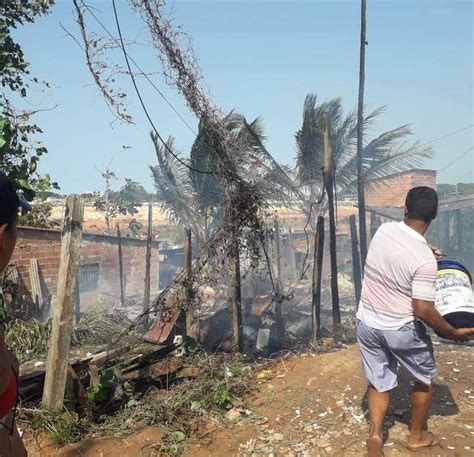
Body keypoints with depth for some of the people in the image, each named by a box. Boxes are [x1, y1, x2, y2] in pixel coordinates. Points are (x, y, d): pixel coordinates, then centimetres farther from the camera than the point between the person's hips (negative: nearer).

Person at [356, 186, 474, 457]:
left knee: (379, 382, 20)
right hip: (401, 330, -4)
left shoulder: (384, 230, -9)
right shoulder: (425, 259, -25)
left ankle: (375, 433, 5)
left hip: (368, 324, 5)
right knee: (425, 379, 22)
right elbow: (423, 310, -24)